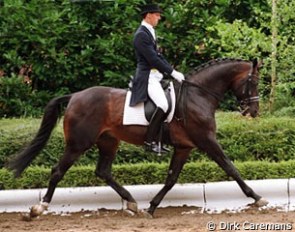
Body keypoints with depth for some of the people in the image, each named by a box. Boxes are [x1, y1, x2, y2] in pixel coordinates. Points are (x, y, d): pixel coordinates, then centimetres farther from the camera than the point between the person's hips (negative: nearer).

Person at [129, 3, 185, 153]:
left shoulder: (149, 33, 17)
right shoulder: (141, 35, -15)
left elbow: (158, 56, 20)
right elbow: (153, 59, -20)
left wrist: (172, 71, 9)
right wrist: (172, 72, -17)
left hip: (156, 75, 11)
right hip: (147, 77, -11)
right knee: (163, 105, -27)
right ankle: (148, 142, -21)